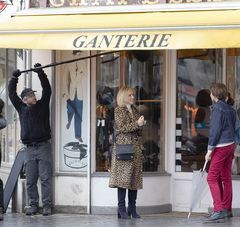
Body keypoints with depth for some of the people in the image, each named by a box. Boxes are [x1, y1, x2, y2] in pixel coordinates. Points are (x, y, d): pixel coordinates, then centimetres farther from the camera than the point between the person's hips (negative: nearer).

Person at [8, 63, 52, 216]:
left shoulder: (42, 105, 8)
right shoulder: (21, 108, 13)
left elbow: (47, 89, -1)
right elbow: (12, 94, 13)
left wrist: (41, 73, -9)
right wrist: (14, 78, 8)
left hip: (43, 147, -3)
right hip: (29, 149, 3)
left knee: (45, 178, -6)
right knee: (31, 180, 2)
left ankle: (47, 205, -5)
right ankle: (33, 205, 8)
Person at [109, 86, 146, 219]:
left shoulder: (135, 111, 19)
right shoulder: (118, 111, -1)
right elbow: (121, 128, -11)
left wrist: (141, 125, 3)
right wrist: (137, 124, -16)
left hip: (136, 147, 7)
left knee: (135, 177, 4)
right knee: (124, 177, -10)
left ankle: (132, 209, 8)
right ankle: (121, 209, -8)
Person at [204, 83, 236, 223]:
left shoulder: (218, 108, -14)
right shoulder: (231, 109, 12)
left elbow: (215, 130, -18)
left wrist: (210, 149, -14)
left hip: (221, 147, -9)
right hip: (230, 145, 9)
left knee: (212, 178, -9)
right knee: (226, 178, 13)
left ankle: (219, 210, -16)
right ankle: (227, 210, 18)